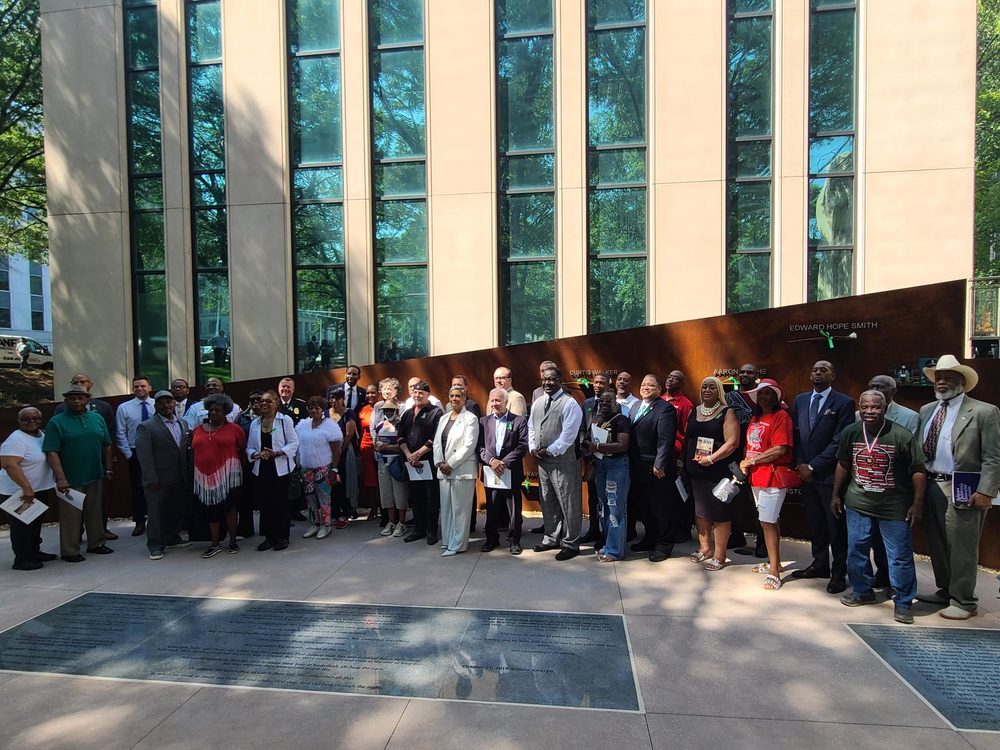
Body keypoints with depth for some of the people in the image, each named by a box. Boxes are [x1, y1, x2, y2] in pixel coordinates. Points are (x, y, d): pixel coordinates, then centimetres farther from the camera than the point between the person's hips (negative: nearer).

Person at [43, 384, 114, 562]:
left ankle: (96, 543, 27)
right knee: (70, 515, 5)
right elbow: (51, 452, -14)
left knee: (95, 511, 14)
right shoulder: (57, 422, -7)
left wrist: (108, 469, 7)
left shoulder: (97, 418, 5)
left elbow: (106, 445, 9)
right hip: (71, 479, -4)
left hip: (95, 476, 4)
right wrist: (61, 478, -21)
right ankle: (70, 551, 17)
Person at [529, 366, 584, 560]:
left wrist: (550, 451, -14)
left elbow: (568, 434, -17)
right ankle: (551, 538, 32)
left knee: (568, 504, 1)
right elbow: (531, 427, 16)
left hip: (563, 461, -7)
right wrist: (532, 448, 1)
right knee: (547, 502, 17)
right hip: (542, 460, 7)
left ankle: (570, 544, 14)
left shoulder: (569, 403, -12)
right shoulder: (537, 403, 12)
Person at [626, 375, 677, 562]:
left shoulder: (665, 408, -12)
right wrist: (630, 462, 9)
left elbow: (665, 440, -18)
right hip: (638, 468, 8)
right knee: (642, 508, 17)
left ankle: (664, 545, 21)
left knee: (661, 509, 7)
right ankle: (650, 539, 33)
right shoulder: (635, 405, 13)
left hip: (656, 470, -7)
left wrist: (659, 464, -21)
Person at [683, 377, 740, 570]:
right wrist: (684, 463, 8)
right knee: (700, 510, 14)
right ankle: (705, 548, 29)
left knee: (719, 513, 2)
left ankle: (719, 556, 13)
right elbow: (686, 438, 15)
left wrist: (711, 459, -20)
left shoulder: (727, 413, -6)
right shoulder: (694, 412, 11)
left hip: (718, 471, -6)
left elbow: (732, 442, -15)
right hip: (695, 470, 6)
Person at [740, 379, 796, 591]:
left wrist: (752, 461, -15)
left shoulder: (781, 416, -10)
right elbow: (750, 445, 17)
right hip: (756, 476, 8)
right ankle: (774, 562, 30)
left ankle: (774, 572, -1)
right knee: (768, 522, 17)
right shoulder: (755, 419, 15)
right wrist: (744, 463, -1)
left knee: (767, 522, -8)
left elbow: (780, 449, -19)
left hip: (773, 475, -8)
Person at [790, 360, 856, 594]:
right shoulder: (800, 400, 11)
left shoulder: (844, 403, -6)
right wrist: (800, 464, 0)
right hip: (806, 474, 5)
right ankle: (819, 564, 28)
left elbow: (839, 441, -11)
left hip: (829, 474, -5)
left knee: (836, 526, 5)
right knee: (814, 522, 14)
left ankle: (839, 572, 17)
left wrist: (813, 466, -12)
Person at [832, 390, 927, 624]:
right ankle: (862, 591, 31)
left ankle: (903, 604, 19)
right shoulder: (850, 433, 0)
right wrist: (836, 495, 13)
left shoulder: (902, 435, -11)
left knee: (900, 556, 3)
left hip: (895, 508, -3)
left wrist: (917, 504, -8)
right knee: (856, 550, 11)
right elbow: (843, 465, 11)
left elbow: (918, 471, -6)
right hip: (858, 504, 4)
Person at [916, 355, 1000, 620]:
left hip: (963, 490, -6)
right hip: (931, 486, 6)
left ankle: (964, 602, 14)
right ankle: (945, 590, 32)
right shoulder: (926, 411, 12)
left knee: (962, 547, 1)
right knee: (937, 544, 16)